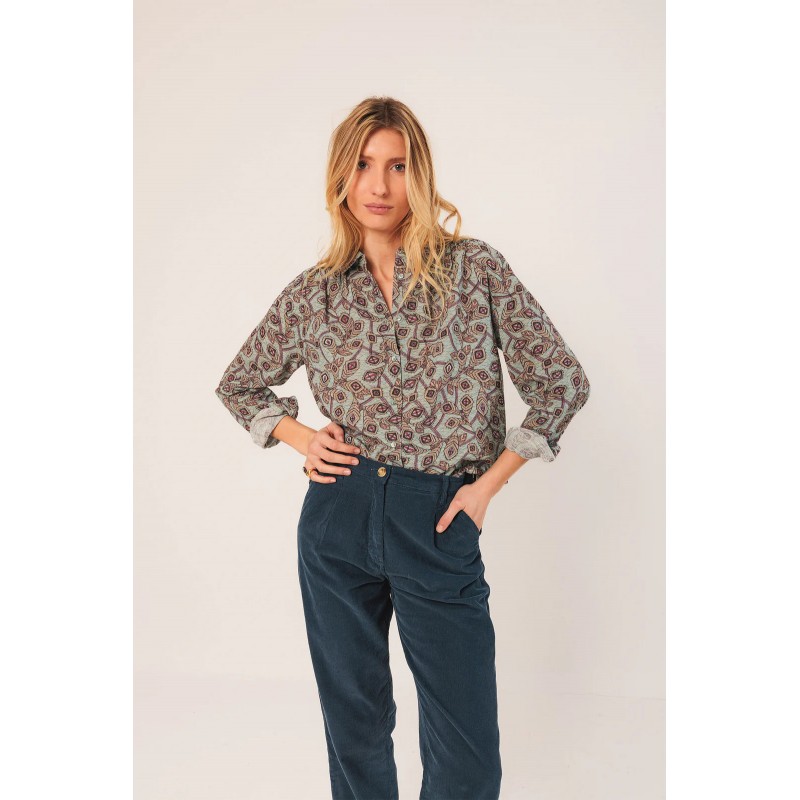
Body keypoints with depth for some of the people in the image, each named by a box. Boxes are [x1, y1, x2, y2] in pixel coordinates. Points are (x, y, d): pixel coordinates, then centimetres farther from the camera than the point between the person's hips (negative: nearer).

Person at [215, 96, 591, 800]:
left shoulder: (476, 269, -2)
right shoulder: (315, 292, 5)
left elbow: (563, 383, 1)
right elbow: (239, 385, 19)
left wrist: (488, 485, -2)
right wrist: (300, 437, 2)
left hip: (439, 523, -2)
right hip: (339, 514, 2)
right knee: (353, 721, 15)